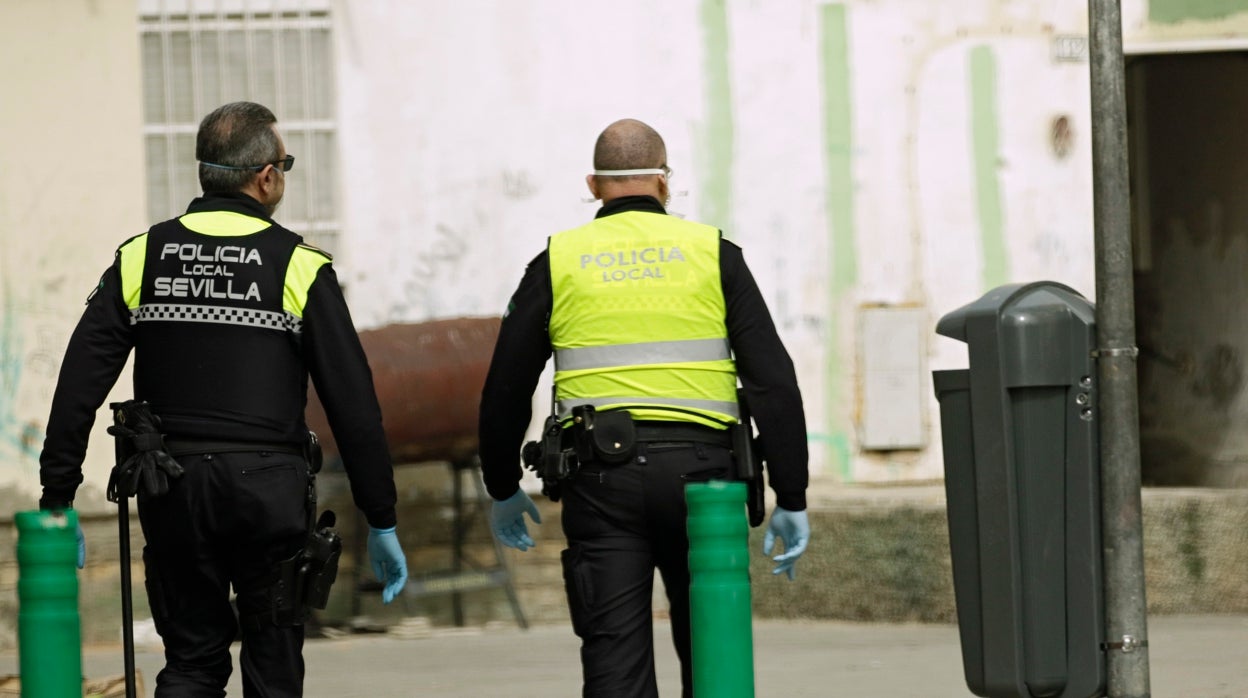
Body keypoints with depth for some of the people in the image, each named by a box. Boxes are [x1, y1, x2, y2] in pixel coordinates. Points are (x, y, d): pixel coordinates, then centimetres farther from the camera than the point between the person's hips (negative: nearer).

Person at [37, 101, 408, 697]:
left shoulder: (141, 258, 5)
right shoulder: (299, 268, -3)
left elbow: (79, 384, 0)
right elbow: (352, 401, -4)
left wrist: (57, 500, 4)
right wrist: (381, 520, 2)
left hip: (171, 495, 2)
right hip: (269, 489, -2)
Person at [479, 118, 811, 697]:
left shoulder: (558, 262, 8)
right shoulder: (712, 254, 6)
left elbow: (506, 389, 10)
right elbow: (773, 382, 0)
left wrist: (503, 490, 24)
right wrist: (791, 499, 3)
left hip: (601, 478, 0)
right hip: (697, 468, 0)